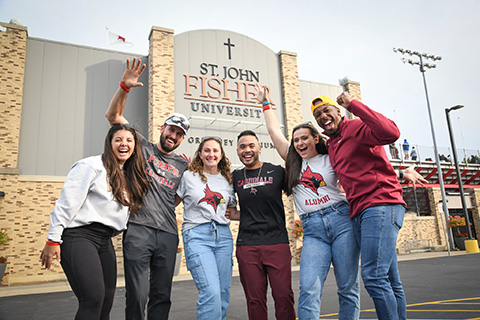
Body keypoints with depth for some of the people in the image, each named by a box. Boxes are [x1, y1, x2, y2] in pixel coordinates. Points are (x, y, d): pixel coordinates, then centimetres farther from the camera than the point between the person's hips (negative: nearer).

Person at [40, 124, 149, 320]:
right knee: (93, 298, -19)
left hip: (104, 240, 7)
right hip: (79, 236, -7)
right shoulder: (92, 166, -6)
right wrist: (53, 240, -12)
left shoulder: (129, 177, 17)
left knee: (106, 302, 5)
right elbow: (67, 203, -10)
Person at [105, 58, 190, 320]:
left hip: (168, 234, 4)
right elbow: (113, 116, 4)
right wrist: (125, 87, -10)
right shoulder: (143, 147, 11)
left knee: (162, 296, 8)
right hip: (138, 229, -3)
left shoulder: (183, 165, 19)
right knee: (137, 295, -4)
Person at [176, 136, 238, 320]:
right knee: (211, 292, -17)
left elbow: (234, 212, 21)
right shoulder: (189, 176, 6)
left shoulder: (227, 181, 15)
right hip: (197, 235, -4)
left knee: (223, 293, 5)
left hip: (223, 235, 4)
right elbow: (173, 202, 12)